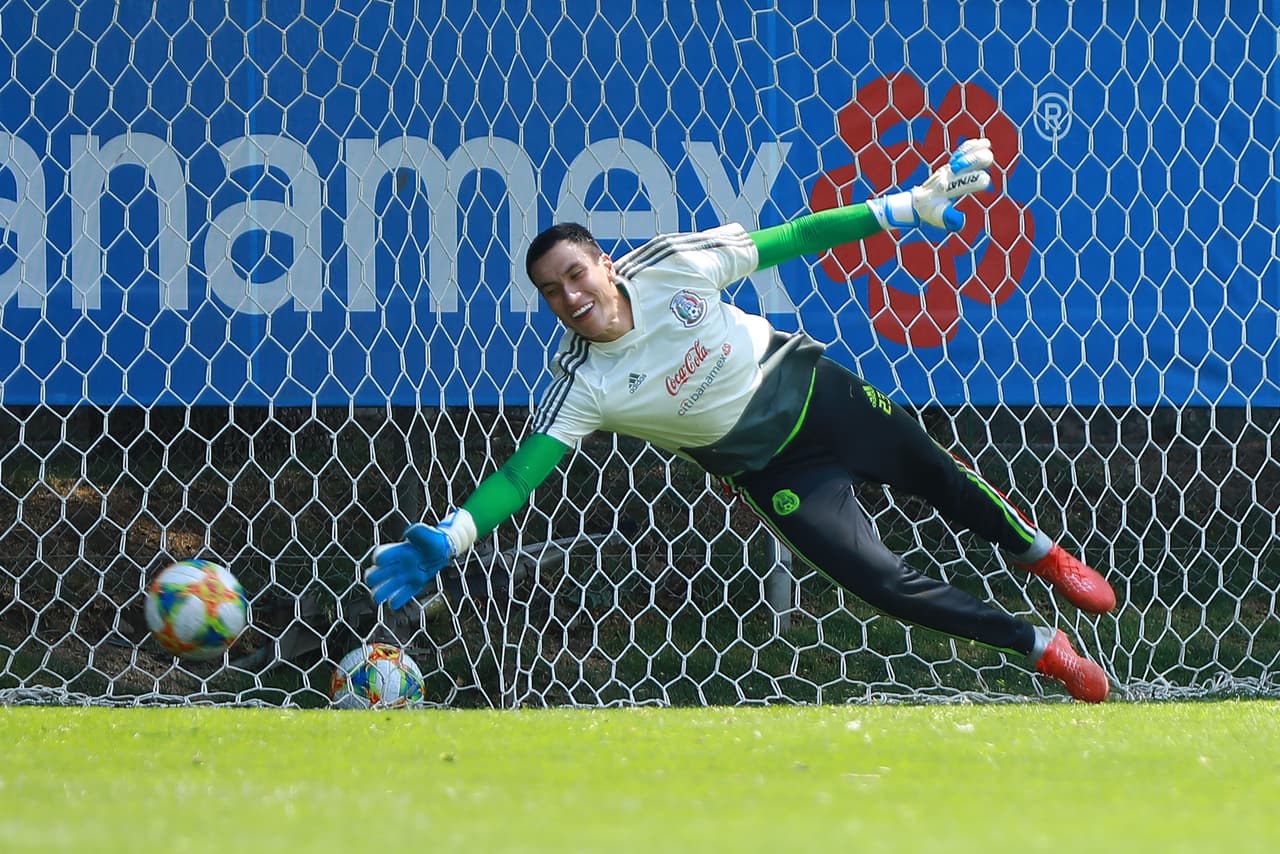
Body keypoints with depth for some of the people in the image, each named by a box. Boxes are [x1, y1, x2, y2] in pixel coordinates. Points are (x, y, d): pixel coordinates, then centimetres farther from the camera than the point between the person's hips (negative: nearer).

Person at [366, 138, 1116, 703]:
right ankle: (1037, 646, 7)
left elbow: (793, 241, -15)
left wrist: (908, 207, -14)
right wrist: (451, 538, -44)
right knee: (879, 579, -11)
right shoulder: (582, 384, -23)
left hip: (814, 390, 1)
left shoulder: (672, 267, -21)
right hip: (770, 467, -1)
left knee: (937, 476, 16)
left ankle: (1041, 552, 49)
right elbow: (527, 467, -29)